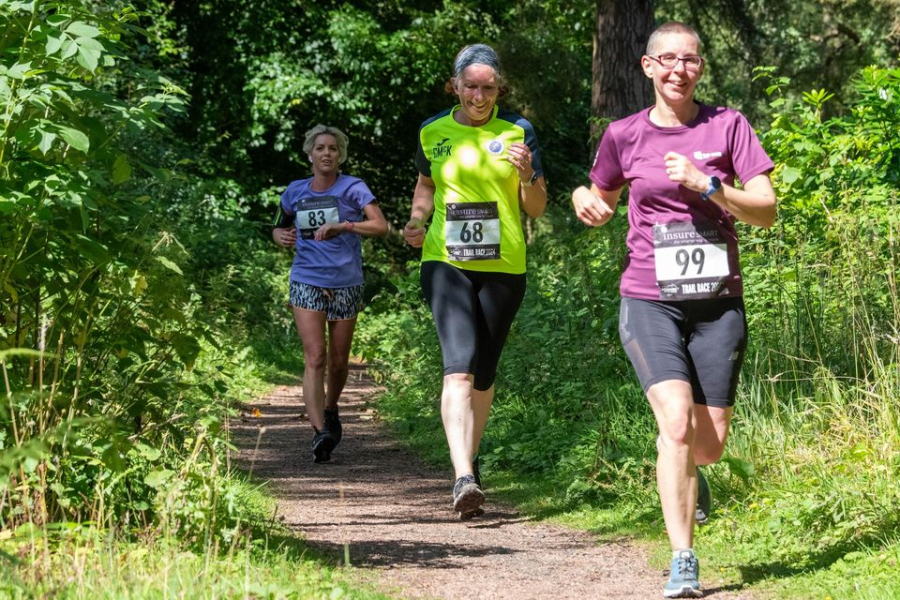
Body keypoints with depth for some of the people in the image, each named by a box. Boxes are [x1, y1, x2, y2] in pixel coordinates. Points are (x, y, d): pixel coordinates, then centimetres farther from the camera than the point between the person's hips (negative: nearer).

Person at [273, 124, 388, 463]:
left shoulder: (353, 188, -2)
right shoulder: (295, 193, 8)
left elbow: (380, 226, -14)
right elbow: (279, 228, 24)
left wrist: (342, 225, -26)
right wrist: (282, 237, 0)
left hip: (346, 284, 0)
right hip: (307, 283, 0)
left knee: (338, 361, 9)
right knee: (315, 357, -15)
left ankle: (330, 410, 38)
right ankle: (320, 431, -23)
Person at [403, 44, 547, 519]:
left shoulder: (517, 132, 1)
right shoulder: (433, 133, 5)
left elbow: (537, 209, 4)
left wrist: (527, 174, -16)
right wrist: (418, 220, 3)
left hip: (503, 267, 1)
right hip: (446, 263, -1)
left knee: (483, 373, 11)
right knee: (459, 366, -18)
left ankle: (468, 457, 34)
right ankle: (464, 477, -28)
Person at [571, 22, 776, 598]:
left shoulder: (727, 125, 1)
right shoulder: (625, 135, 3)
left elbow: (767, 210, -4)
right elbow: (604, 201, 21)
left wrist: (704, 185, -18)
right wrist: (585, 199, -3)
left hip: (717, 301, 1)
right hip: (650, 301, -1)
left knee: (710, 443, 2)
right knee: (676, 420, -20)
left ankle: (686, 470, 41)